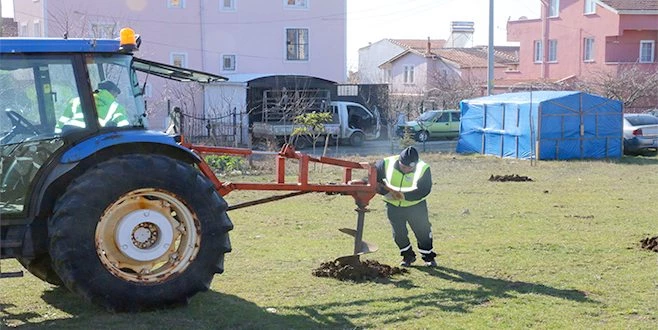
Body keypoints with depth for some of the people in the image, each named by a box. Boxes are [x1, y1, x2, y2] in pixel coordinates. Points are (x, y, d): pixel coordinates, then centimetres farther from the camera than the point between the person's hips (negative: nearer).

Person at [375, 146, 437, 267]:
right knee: (398, 233, 8)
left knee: (423, 231, 3)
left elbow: (423, 190, -24)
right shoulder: (387, 164, -20)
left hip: (416, 206, -1)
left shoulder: (423, 169, -22)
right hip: (393, 206, 1)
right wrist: (386, 192, -22)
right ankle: (408, 256, 28)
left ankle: (428, 257, 21)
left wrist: (404, 195, -33)